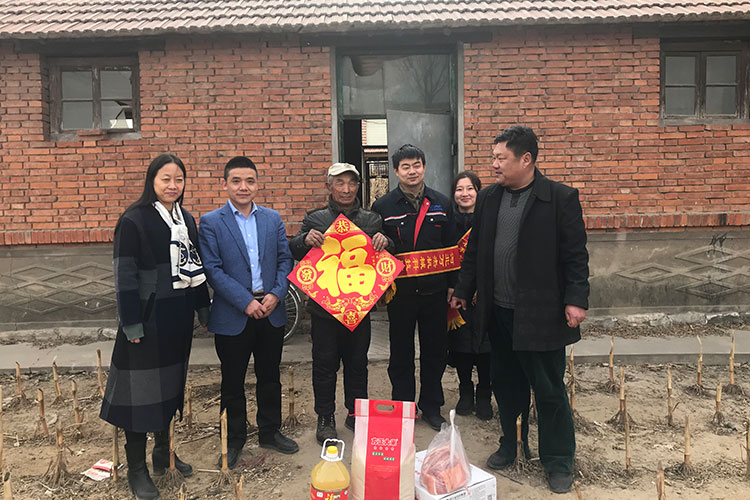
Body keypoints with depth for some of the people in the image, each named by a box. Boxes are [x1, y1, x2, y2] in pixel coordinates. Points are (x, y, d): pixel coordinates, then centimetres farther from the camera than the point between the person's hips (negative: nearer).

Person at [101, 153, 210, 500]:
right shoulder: (133, 221, -11)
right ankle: (137, 470, 18)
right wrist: (132, 325, -16)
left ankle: (163, 454, 34)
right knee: (143, 390, 3)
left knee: (171, 386, 17)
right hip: (148, 317, -6)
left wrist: (203, 308, 13)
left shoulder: (186, 220, 8)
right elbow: (125, 277, -13)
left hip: (179, 316, 7)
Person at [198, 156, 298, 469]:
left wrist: (276, 294, -10)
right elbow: (213, 269, -11)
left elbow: (285, 259, 6)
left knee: (270, 376, 15)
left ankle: (270, 432, 33)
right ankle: (234, 440, 29)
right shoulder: (211, 222, -4)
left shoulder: (273, 219, 7)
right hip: (232, 316, -3)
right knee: (232, 381, 11)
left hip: (271, 312, 3)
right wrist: (246, 302, -17)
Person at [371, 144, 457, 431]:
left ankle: (431, 407, 28)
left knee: (435, 352, 11)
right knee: (401, 354, 9)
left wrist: (452, 285, 4)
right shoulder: (383, 206, 0)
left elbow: (451, 247, 8)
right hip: (399, 291, -1)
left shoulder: (442, 204, 6)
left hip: (434, 290, 2)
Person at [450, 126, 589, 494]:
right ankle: (511, 445, 37)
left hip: (541, 313, -5)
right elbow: (474, 251, 12)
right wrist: (463, 292, 14)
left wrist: (576, 299, -15)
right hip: (498, 312, 5)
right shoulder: (488, 198, 6)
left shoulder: (561, 198, -9)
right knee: (506, 384, 17)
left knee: (549, 390, 7)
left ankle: (559, 462, 25)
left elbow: (575, 256, -9)